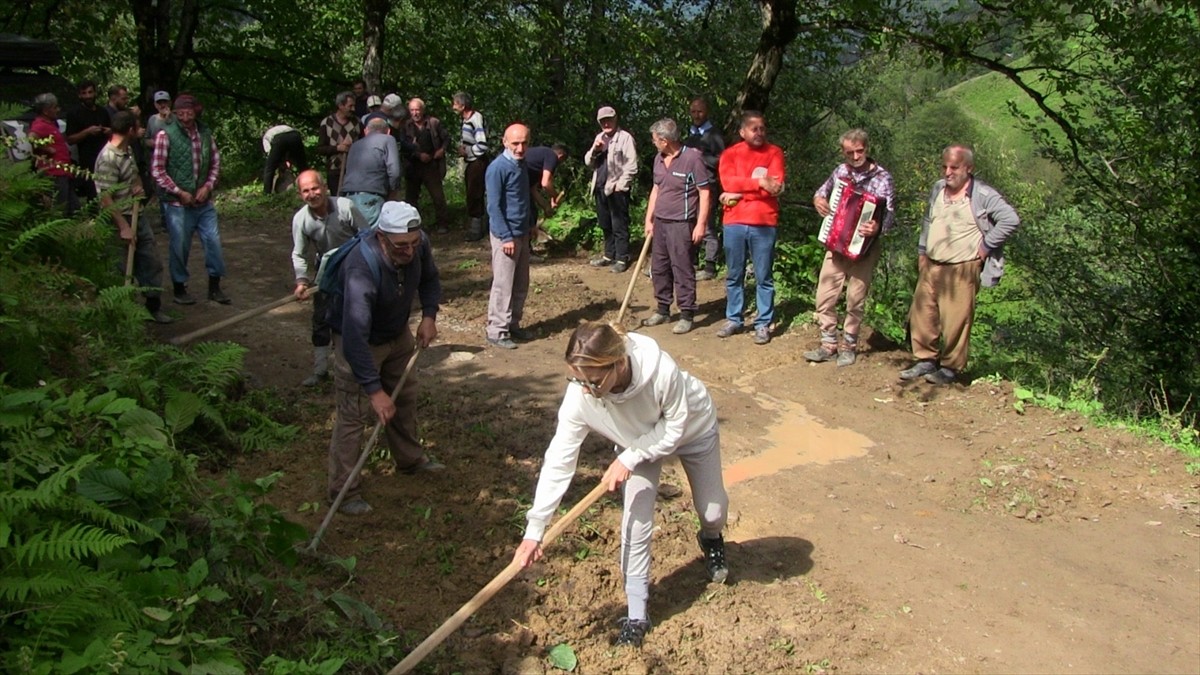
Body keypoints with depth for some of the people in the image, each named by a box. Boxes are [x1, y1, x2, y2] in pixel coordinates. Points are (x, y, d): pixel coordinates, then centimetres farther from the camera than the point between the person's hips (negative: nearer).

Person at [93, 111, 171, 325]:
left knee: (152, 262, 12)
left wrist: (138, 185, 1)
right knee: (124, 270, 1)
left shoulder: (128, 150, 6)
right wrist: (124, 227, -23)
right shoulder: (108, 158, -21)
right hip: (119, 220, -9)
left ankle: (153, 306, 23)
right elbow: (106, 199, -23)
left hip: (137, 216, 9)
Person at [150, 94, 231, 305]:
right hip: (178, 204, -4)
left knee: (213, 241, 5)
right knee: (179, 247, 5)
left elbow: (215, 162, 11)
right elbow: (157, 171, -8)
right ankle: (180, 289, 21)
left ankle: (214, 287, 20)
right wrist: (179, 192, -12)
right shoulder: (166, 135, -8)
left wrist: (208, 186, -4)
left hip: (204, 202, 4)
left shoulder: (205, 133, 5)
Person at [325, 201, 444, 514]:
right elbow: (355, 338, -43)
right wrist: (375, 390, -44)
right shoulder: (362, 269, -41)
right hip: (358, 340, -7)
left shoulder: (418, 245, -22)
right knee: (353, 415, -5)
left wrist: (429, 316, -13)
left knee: (405, 397, 21)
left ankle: (410, 458, 43)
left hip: (398, 333, 7)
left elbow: (429, 279, 2)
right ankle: (343, 491, 8)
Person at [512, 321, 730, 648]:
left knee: (713, 511, 11)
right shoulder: (580, 395, -35)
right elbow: (559, 460, -31)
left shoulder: (660, 370, -45)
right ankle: (637, 614, 10)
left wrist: (629, 458, -36)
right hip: (640, 439, 2)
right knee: (636, 522, -8)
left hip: (692, 427, -1)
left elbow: (675, 427, -28)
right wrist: (534, 531, -32)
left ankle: (712, 540, 49)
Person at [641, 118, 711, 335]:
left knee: (682, 269, -3)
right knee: (658, 268, 13)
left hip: (681, 224, -8)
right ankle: (663, 310, 26)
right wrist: (649, 219, 15)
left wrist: (701, 224, -15)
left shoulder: (693, 158, -13)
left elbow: (704, 193, -11)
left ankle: (687, 315, 7)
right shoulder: (659, 159, 9)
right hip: (660, 222, 8)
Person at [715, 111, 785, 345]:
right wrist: (759, 182, -18)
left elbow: (776, 186, -10)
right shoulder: (730, 154, 6)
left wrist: (739, 193, -11)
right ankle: (733, 320, 23)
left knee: (764, 278, 4)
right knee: (734, 276, 11)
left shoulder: (774, 152, 4)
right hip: (734, 223, 2)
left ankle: (763, 324, 13)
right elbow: (728, 183, -11)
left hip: (764, 224, -1)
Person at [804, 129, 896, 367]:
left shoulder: (882, 177, -9)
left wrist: (877, 227, -37)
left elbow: (889, 215, -15)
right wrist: (818, 199, -1)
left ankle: (849, 346, 17)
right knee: (825, 296, 1)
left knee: (855, 300, 1)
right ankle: (829, 345, 14)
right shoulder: (841, 171, 5)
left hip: (864, 248, -4)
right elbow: (823, 190, 23)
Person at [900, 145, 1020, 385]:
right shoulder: (938, 189, 10)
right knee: (921, 315, 8)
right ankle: (926, 360, 22)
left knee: (956, 320, -2)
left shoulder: (982, 195, -10)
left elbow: (1011, 219, -15)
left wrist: (986, 246, -13)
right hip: (931, 266, 6)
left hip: (962, 269, -6)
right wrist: (922, 252, 17)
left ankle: (950, 368, 11)